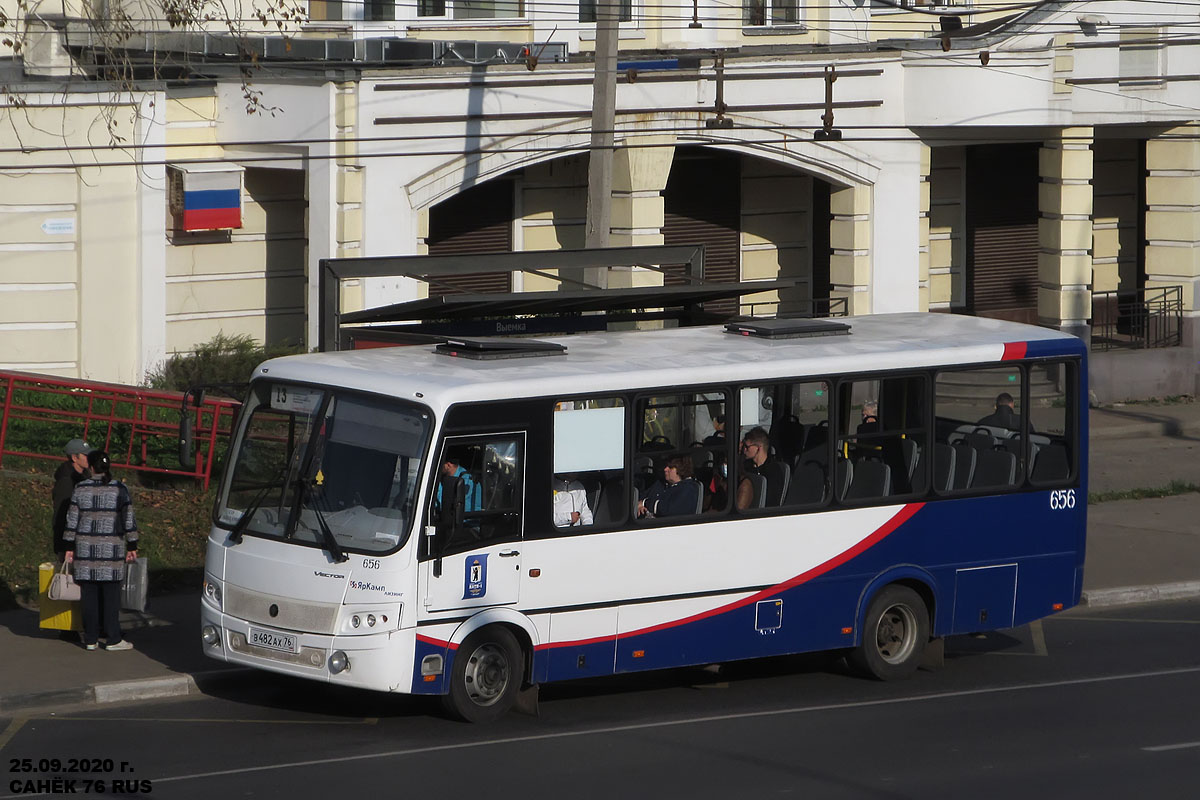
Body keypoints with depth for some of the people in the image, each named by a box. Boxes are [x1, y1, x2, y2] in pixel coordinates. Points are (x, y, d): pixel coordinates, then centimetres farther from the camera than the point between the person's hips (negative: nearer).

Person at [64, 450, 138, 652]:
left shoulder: (81, 489, -1)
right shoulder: (119, 489, -4)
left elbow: (72, 520, 2)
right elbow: (128, 520, -4)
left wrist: (70, 547, 8)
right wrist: (132, 546, 4)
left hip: (86, 547, 1)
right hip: (112, 548, -1)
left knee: (89, 595, 6)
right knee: (111, 595, 3)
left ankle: (90, 639, 8)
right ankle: (112, 639, 4)